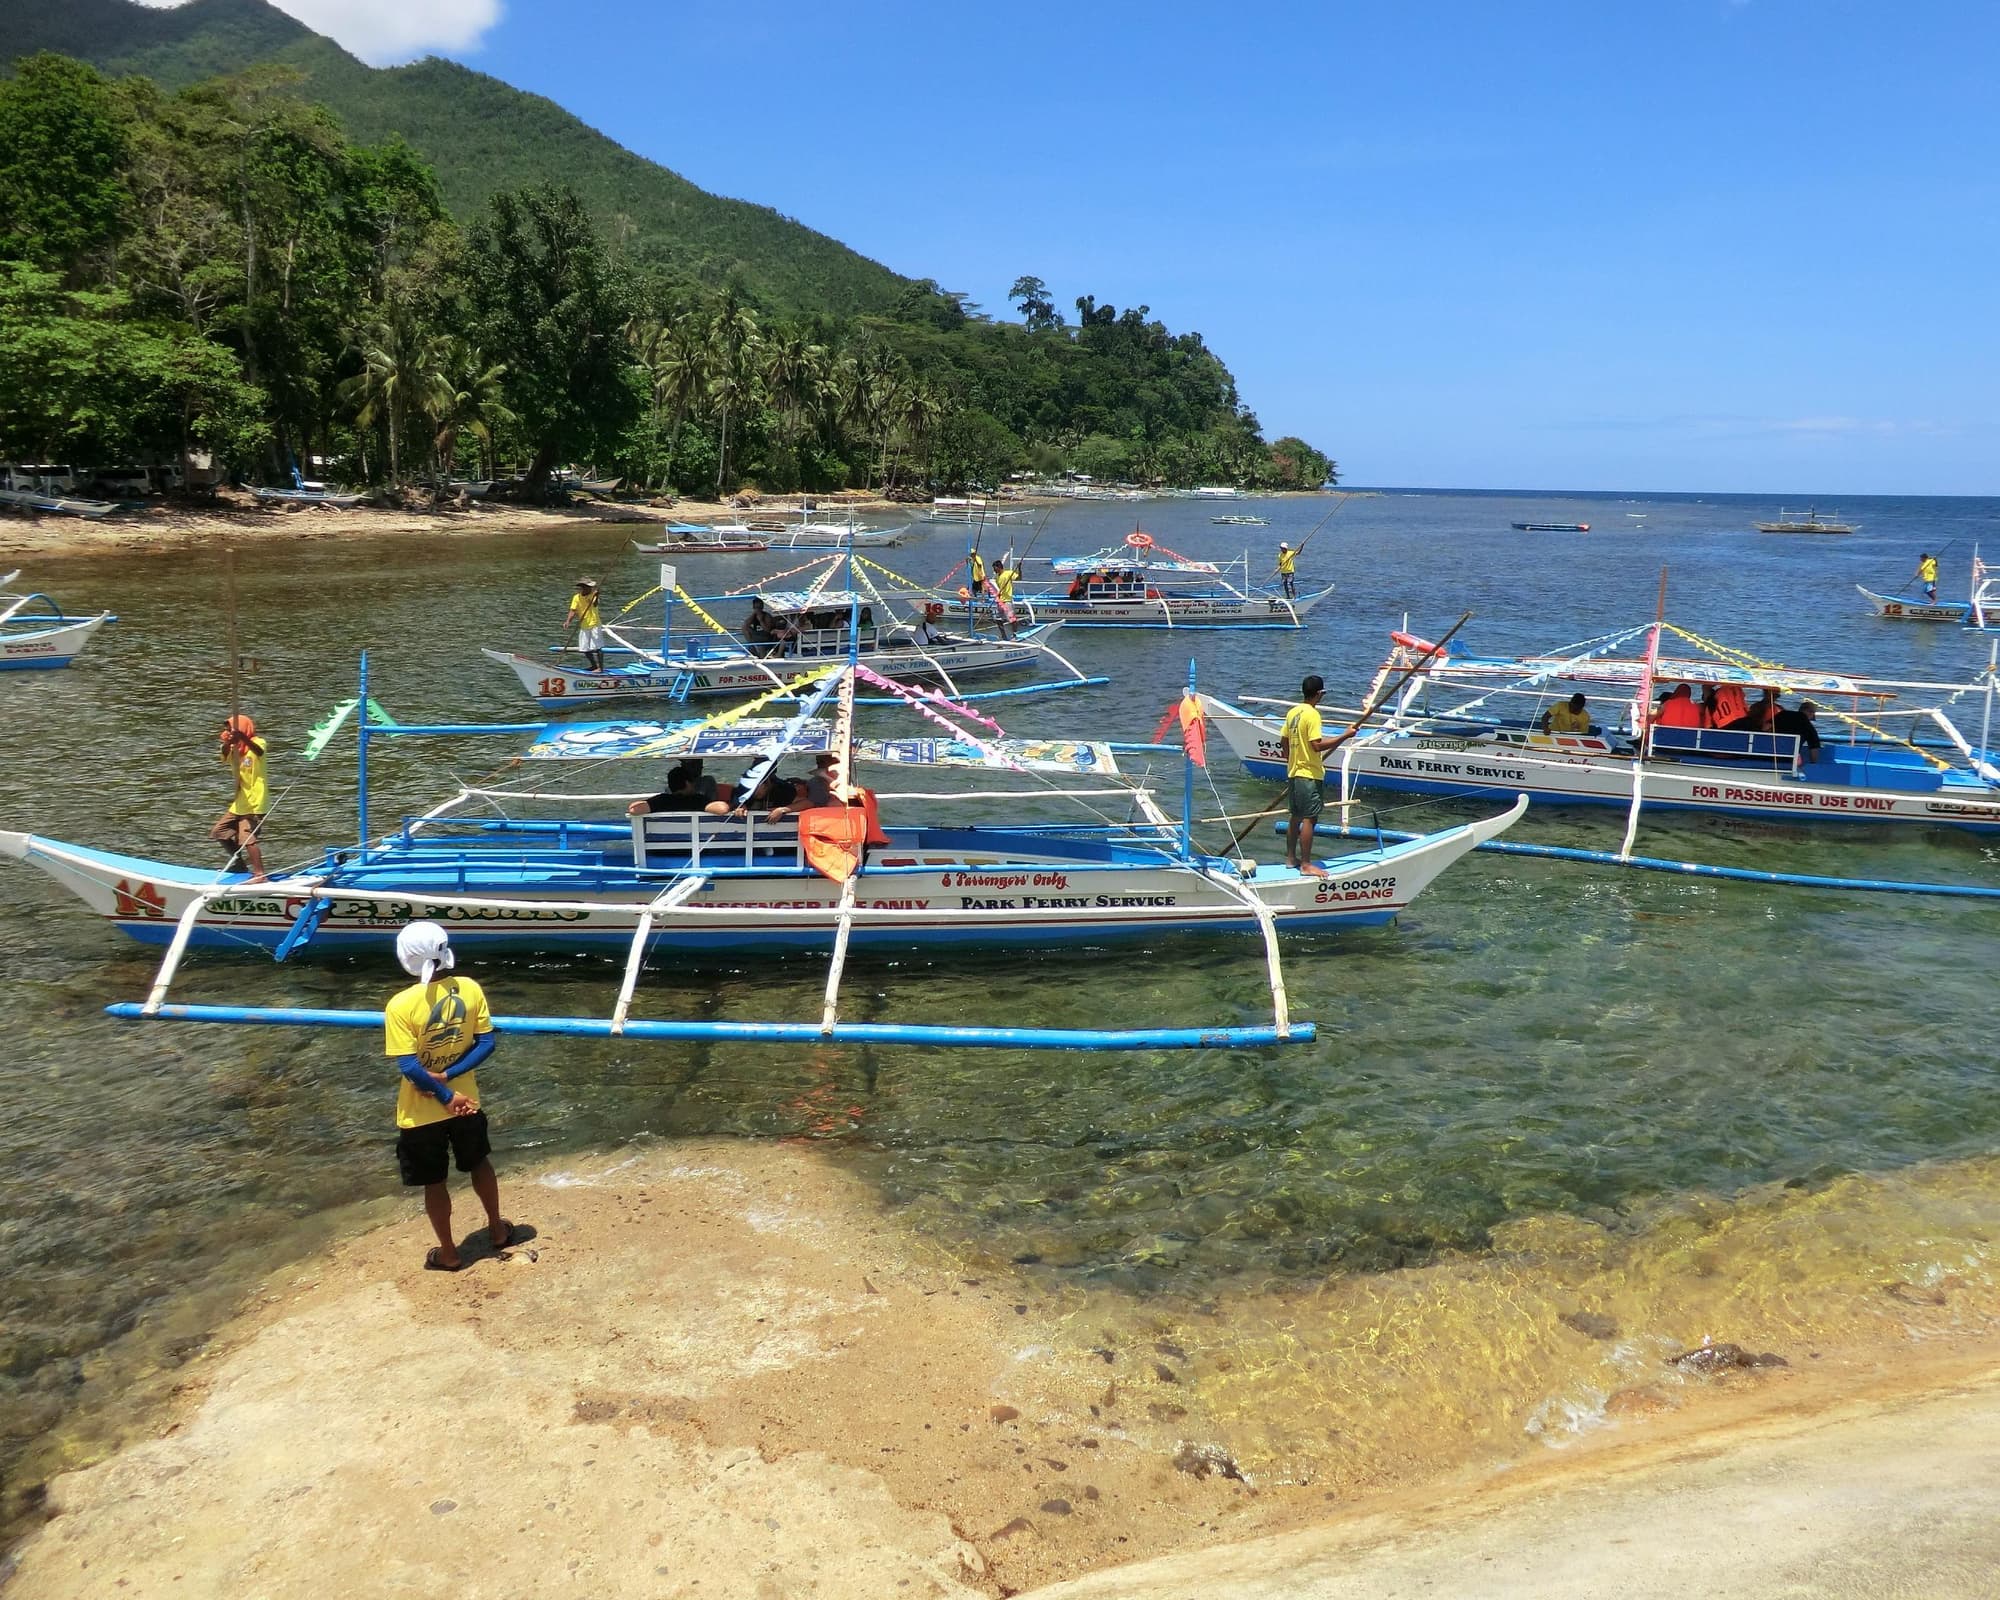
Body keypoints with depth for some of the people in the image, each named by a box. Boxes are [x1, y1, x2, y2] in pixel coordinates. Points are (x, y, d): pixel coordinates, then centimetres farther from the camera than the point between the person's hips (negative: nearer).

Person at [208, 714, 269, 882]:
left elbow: (257, 750, -34)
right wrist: (227, 744, -32)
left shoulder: (257, 743, -8)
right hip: (240, 803, 9)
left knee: (246, 837, -19)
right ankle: (237, 860, 31)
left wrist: (241, 737, -51)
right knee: (218, 831, 15)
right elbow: (225, 759, -11)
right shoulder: (233, 749, 12)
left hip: (255, 803, -9)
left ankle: (259, 875, -20)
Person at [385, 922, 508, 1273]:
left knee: (434, 1182, 16)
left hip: (421, 1112, -3)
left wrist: (446, 1096, -12)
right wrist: (448, 1076, -13)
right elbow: (486, 1044, -10)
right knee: (479, 1164, 27)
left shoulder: (400, 1005, -23)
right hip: (466, 1101, 3)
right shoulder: (470, 989, -11)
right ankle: (497, 1229, 43)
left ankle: (448, 1253, 31)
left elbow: (409, 1066, -22)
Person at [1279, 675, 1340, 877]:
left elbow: (1283, 741, 16)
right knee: (1309, 820, -6)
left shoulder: (1292, 712, 9)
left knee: (1296, 817, 17)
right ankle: (1306, 865, -5)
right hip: (1310, 775, -9)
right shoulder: (1312, 714, -16)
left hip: (1294, 773, 9)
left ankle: (1291, 858, 25)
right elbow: (1317, 745, -23)